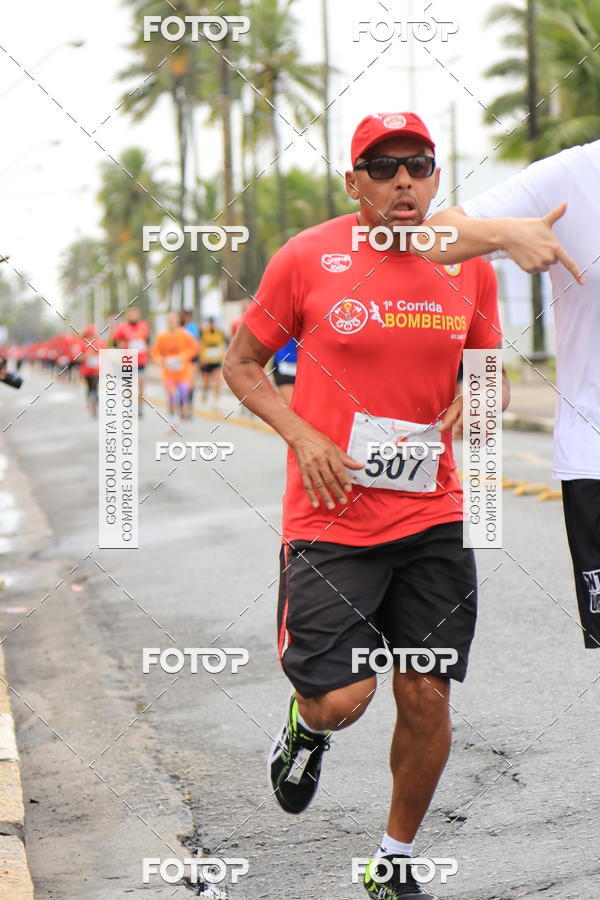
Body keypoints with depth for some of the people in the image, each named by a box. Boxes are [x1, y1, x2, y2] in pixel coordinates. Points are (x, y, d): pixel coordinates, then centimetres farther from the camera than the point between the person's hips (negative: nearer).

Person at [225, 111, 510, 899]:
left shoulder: (469, 266, 5)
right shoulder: (308, 258, -5)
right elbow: (242, 364, 5)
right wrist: (303, 437, -11)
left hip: (433, 516, 3)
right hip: (333, 514, -3)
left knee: (427, 700, 4)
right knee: (341, 699, -11)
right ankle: (305, 724, 29)